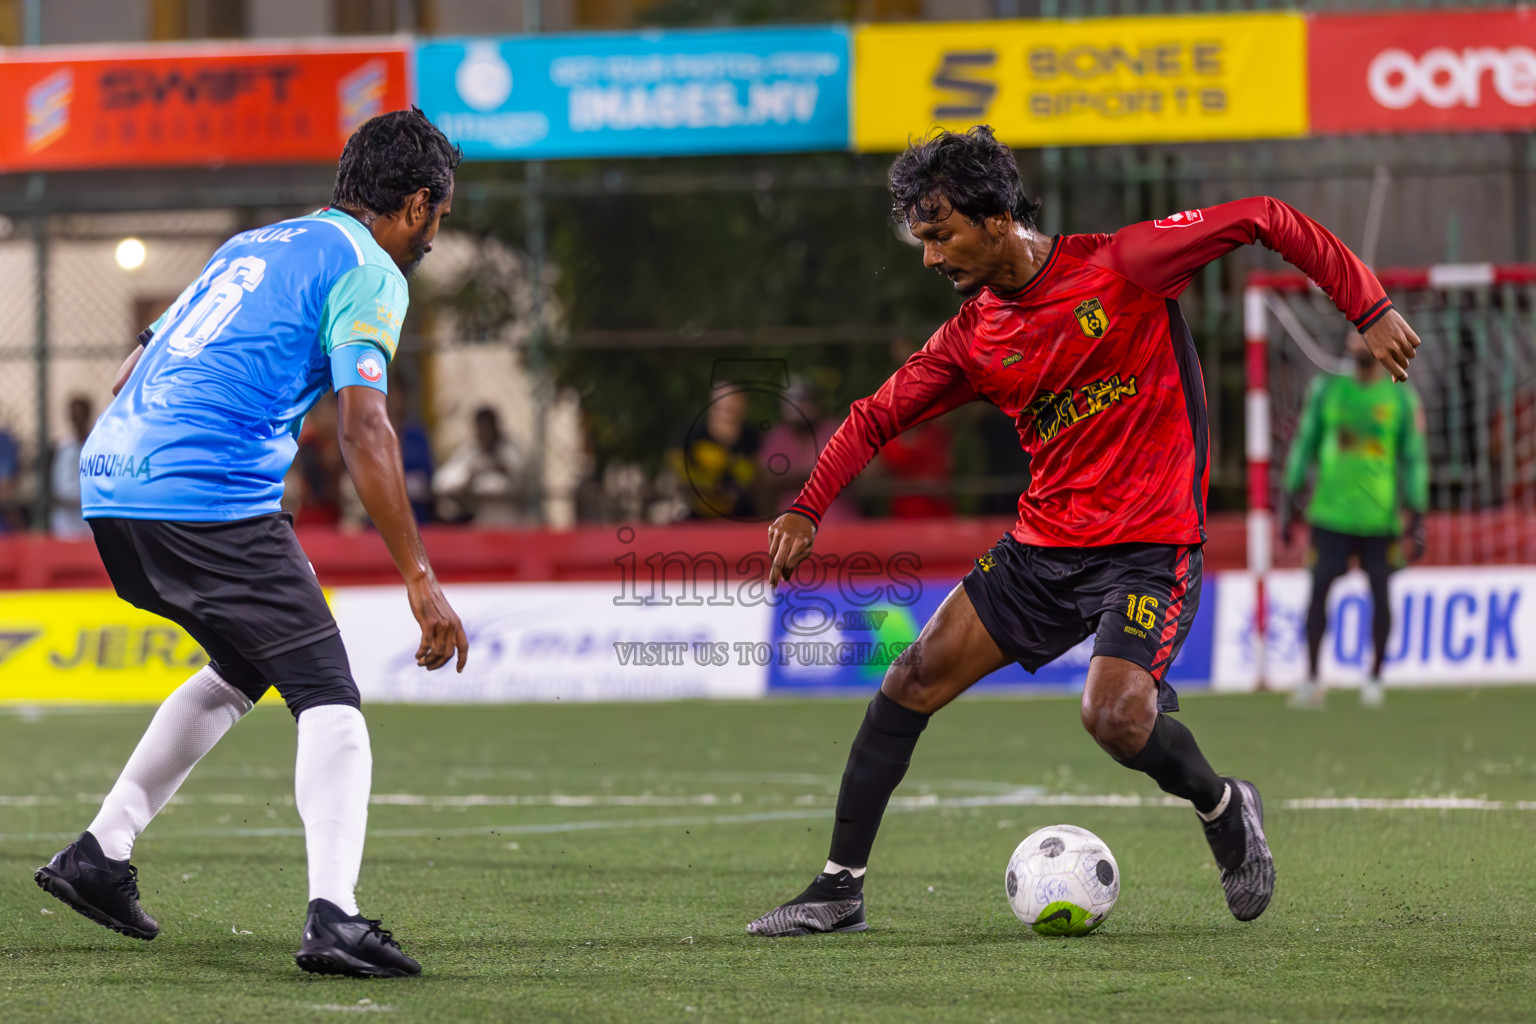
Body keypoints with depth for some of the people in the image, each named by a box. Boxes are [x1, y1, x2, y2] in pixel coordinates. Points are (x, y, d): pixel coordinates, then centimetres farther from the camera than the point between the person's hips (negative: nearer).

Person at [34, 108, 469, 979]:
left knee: (244, 667, 26)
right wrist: (420, 580, -13)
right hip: (210, 500, -8)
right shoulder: (369, 273, 1)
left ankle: (101, 852, 24)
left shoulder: (255, 245, 26)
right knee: (327, 696, -5)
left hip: (111, 480, 8)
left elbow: (136, 370, 29)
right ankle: (334, 916, -22)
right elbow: (366, 429, -11)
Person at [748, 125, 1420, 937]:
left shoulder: (1122, 264, -12)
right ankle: (839, 887, 4)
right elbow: (876, 418, 11)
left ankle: (1224, 810, 9)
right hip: (1043, 544, 6)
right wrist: (806, 510, -3)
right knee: (914, 678, -4)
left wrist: (1369, 309, -10)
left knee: (1115, 716, -24)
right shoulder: (972, 339, 4)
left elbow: (1264, 221, -8)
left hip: (1149, 546, -6)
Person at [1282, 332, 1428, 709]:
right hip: (1331, 513, 0)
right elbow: (1304, 446, 11)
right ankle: (1311, 678, 1)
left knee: (1380, 591, -1)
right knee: (1320, 588, -6)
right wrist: (1291, 504, 9)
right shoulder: (1326, 389, 6)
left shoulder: (1401, 398, 3)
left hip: (1379, 516, 0)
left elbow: (1414, 459, 4)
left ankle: (1375, 678, 14)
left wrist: (1417, 519, -1)